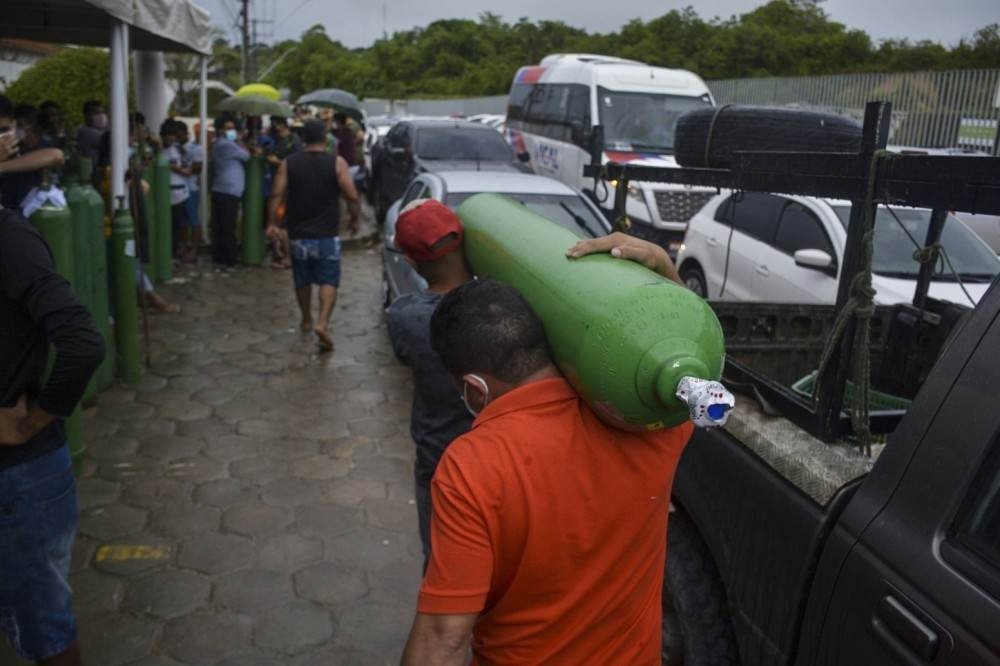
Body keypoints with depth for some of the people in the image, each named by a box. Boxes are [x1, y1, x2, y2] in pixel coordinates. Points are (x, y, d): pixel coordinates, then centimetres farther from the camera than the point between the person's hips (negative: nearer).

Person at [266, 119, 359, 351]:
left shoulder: (288, 163, 1)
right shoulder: (337, 163, -5)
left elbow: (276, 194, -5)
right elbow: (352, 196, -8)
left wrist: (272, 223, 2)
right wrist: (354, 219, 7)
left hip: (298, 233, 3)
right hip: (327, 234, -2)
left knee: (302, 280, 18)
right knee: (329, 280, 2)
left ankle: (306, 320, 33)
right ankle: (322, 323, -15)